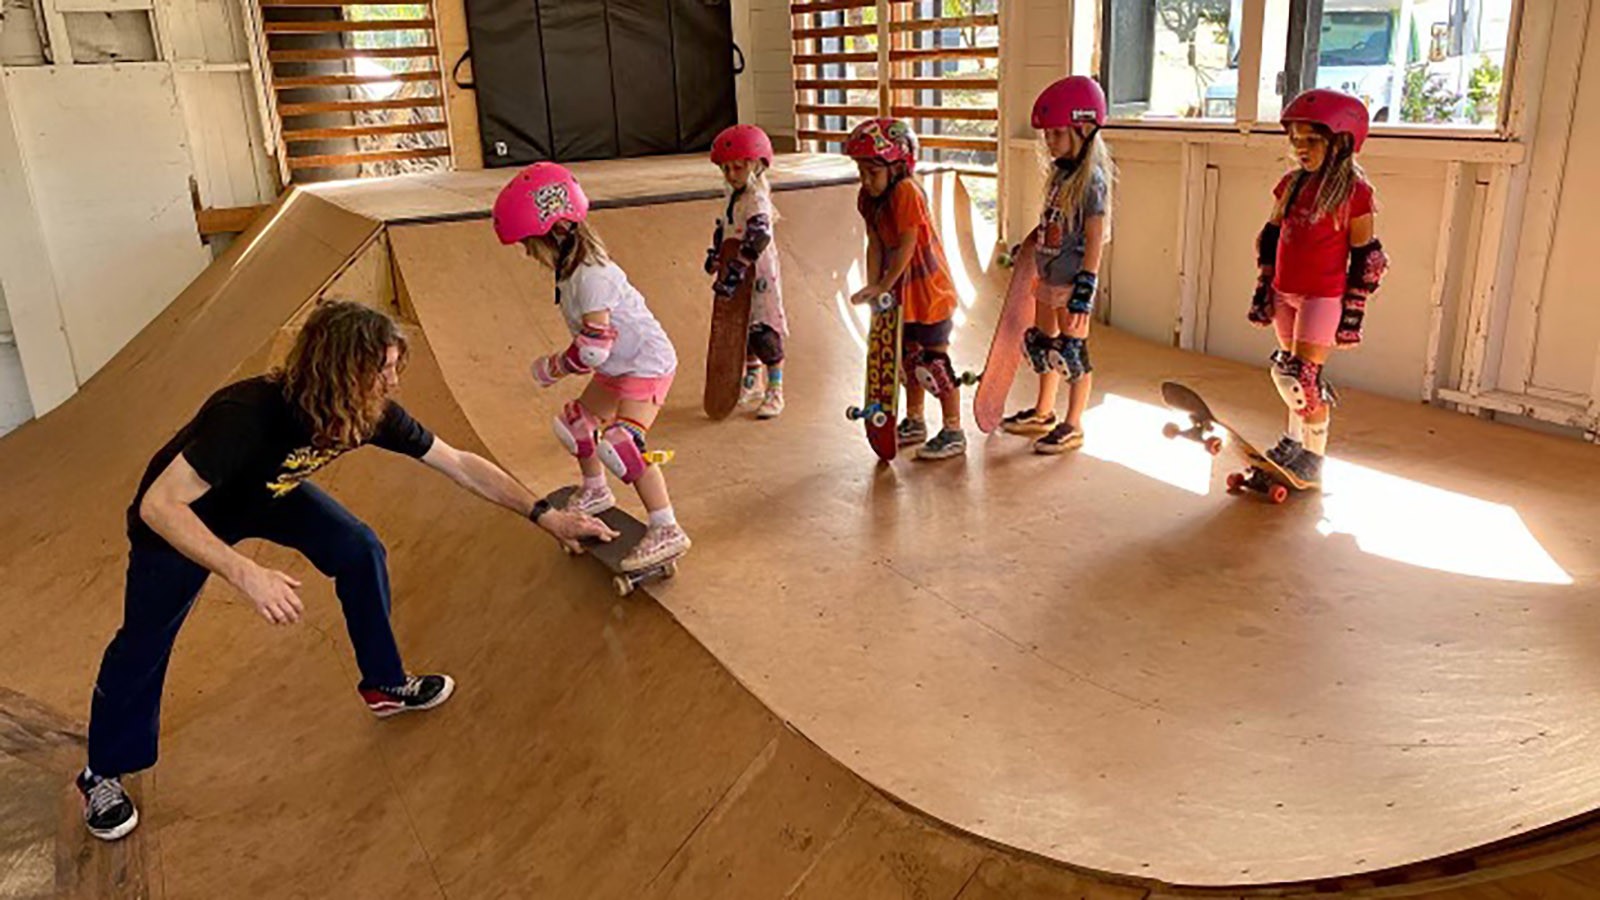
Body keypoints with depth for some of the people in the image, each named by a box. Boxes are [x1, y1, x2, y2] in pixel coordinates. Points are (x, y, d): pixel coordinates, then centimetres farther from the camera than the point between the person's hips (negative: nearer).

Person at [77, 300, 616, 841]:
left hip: (267, 494, 5)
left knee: (360, 551, -9)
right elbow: (157, 506, -41)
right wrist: (245, 573, -51)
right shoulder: (247, 416, -44)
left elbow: (460, 464, -16)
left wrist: (544, 515, -16)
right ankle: (103, 775, 26)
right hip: (179, 519, -5)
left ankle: (385, 685, 11)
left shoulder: (371, 413, -26)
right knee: (145, 641, 2)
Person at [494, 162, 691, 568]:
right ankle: (595, 492, 44)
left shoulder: (591, 276, -27)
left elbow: (593, 348, -28)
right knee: (576, 422, 21)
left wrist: (553, 367, -14)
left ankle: (666, 530, -23)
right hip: (618, 367, 11)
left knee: (622, 441, -25)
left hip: (647, 364, -11)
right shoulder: (573, 269, 3)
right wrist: (562, 362, 3)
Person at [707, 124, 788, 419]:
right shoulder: (734, 195, 9)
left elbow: (758, 238, -31)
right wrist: (715, 254, 13)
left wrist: (736, 270, -36)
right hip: (738, 274, 9)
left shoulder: (757, 200, -19)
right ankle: (752, 384, 33)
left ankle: (774, 393, 8)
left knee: (764, 333, -4)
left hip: (758, 274, -9)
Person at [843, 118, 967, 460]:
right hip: (902, 291, 8)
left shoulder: (906, 192, -22)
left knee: (935, 361, -3)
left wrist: (883, 286, -20)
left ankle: (954, 432, 8)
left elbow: (907, 246, -24)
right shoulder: (868, 198, 2)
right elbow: (875, 245, 2)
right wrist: (872, 285, -6)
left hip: (928, 288, -8)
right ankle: (914, 422, 34)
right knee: (909, 358, 19)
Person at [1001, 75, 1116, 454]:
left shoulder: (1091, 180, -17)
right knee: (1041, 343, 18)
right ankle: (1043, 412, 34)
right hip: (1048, 278, 9)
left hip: (1072, 281, -9)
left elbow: (1095, 241, -18)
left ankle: (1073, 426, 12)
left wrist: (1084, 290, -21)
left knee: (1072, 350, 0)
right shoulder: (1060, 172, 8)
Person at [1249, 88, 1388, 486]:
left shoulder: (1354, 192, -11)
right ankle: (1294, 440, 34)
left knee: (1301, 377, -8)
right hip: (1284, 295, 6)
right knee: (1287, 372, 15)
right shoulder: (1291, 185, 6)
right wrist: (1264, 286, 11)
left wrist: (1354, 310, -8)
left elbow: (1367, 257, -7)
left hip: (1322, 297, -6)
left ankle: (1313, 458, 8)